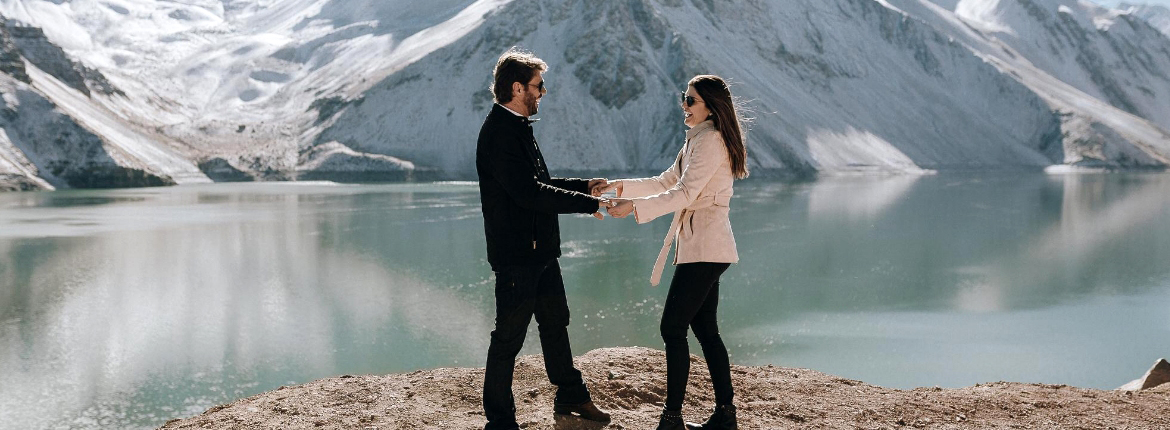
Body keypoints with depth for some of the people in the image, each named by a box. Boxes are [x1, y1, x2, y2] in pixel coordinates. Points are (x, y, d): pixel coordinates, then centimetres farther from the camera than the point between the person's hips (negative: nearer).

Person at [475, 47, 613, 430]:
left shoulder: (518, 128, 14)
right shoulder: (499, 133, -20)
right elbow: (529, 193, -26)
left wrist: (584, 185, 13)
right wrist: (587, 204, -20)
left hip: (540, 251, 11)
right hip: (516, 255, -11)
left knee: (555, 323, 22)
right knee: (509, 337, -1)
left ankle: (570, 396, 38)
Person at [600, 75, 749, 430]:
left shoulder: (710, 140, -14)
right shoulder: (698, 140, 18)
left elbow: (684, 193, -21)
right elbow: (668, 182, 22)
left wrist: (635, 207, -26)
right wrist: (621, 186, 13)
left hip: (704, 247, -10)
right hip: (700, 245, 10)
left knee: (672, 327, -8)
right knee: (705, 329, 12)